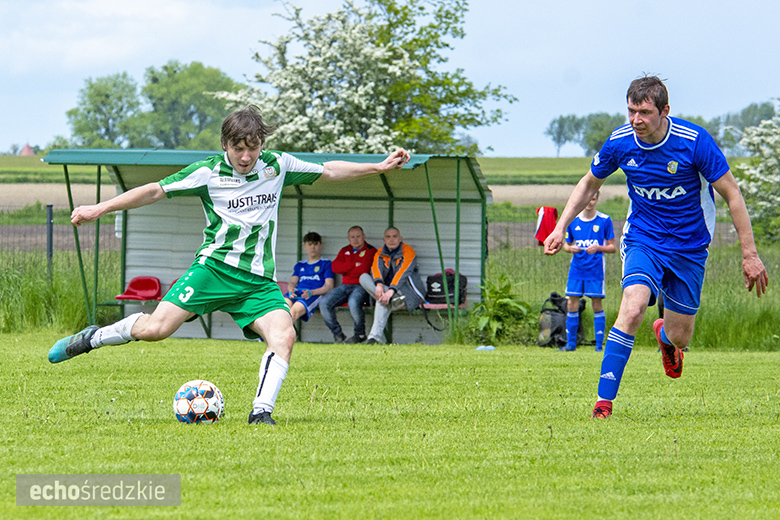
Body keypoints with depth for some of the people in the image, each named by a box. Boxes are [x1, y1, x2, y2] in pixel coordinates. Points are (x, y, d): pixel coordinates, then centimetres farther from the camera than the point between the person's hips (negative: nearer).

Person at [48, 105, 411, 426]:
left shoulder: (278, 165, 7)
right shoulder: (208, 173, -3)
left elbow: (327, 172, 20)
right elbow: (156, 190, -1)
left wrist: (380, 167, 19)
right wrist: (100, 209, -4)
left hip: (260, 280, 3)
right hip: (215, 267, -3)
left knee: (283, 336, -23)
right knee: (156, 328, -17)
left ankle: (261, 412, -22)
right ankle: (92, 338, 7)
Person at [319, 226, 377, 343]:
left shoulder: (370, 251, 3)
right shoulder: (345, 251, 20)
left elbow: (363, 270, -11)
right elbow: (335, 267, 3)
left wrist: (346, 270, 2)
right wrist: (354, 265, -7)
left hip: (361, 286, -6)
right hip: (345, 286, 6)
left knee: (353, 303, -39)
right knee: (324, 303, -19)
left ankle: (359, 334, -16)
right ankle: (337, 334, -6)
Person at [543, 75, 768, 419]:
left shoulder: (695, 141, -20)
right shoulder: (620, 142, -11)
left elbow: (732, 194, -11)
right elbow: (589, 184, 9)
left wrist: (749, 255, -12)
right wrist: (560, 228, -1)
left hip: (689, 246, -1)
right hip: (642, 239, 1)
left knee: (679, 338, 6)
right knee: (632, 309, -26)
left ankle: (664, 335, 47)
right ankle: (604, 401, -23)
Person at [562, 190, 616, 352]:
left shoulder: (604, 220, -1)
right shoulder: (573, 221, 7)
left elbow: (612, 247, 1)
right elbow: (566, 244, 15)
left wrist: (597, 248, -17)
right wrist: (570, 248, -8)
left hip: (595, 270, -3)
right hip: (576, 270, 3)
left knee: (597, 304, -3)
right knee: (572, 304, 0)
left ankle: (599, 343, 4)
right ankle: (571, 343, 8)